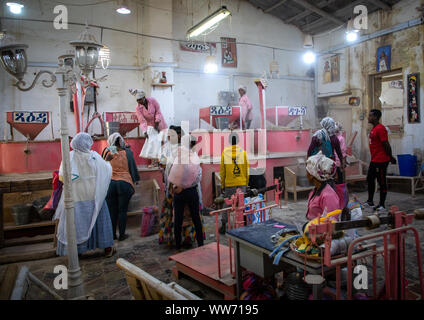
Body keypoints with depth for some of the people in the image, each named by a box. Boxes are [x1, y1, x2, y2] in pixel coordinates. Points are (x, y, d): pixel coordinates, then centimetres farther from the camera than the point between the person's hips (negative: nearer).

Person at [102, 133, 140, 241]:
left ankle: (112, 234, 20)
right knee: (122, 211, 6)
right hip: (124, 183, -1)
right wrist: (135, 179, 16)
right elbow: (132, 167, 4)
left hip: (109, 184, 2)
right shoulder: (127, 152, -3)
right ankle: (122, 235, 11)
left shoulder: (106, 152, 0)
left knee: (112, 210, 12)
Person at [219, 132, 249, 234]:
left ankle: (224, 226, 13)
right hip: (242, 183, 1)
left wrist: (222, 185, 8)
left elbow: (222, 170, 0)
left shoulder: (224, 152, -4)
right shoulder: (243, 152, -2)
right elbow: (247, 169, 2)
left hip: (229, 184, 0)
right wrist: (246, 183, 12)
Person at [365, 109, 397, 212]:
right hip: (374, 161, 10)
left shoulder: (380, 129, -18)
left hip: (381, 161, -10)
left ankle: (382, 205, 8)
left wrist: (391, 158, -11)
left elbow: (386, 144, -18)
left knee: (382, 182, -1)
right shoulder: (374, 128, 14)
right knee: (370, 180, 16)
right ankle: (370, 201, 28)